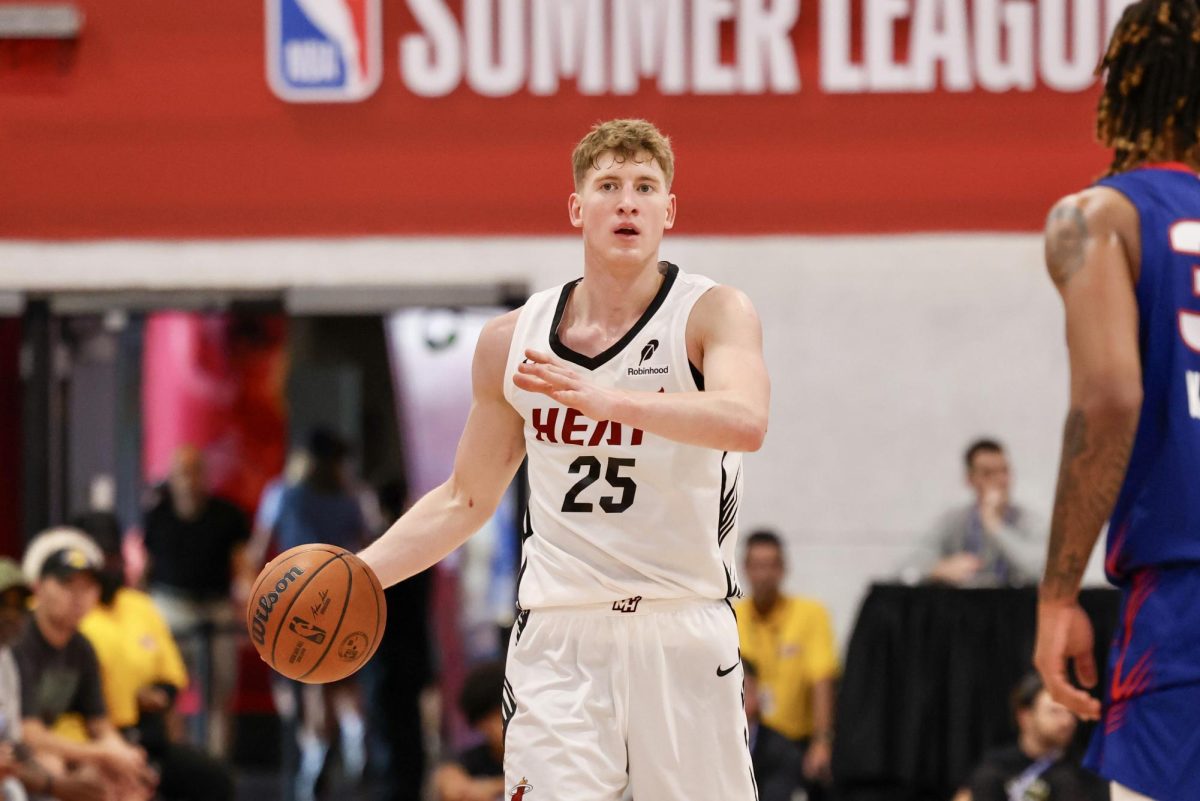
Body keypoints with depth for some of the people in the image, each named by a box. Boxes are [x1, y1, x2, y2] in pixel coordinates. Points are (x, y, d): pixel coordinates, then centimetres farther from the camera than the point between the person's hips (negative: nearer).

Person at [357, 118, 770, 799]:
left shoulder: (715, 314, -5)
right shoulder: (511, 342, 7)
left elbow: (746, 421, -27)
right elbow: (467, 499, 19)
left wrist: (607, 399, -40)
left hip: (683, 635, -2)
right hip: (560, 638, 2)